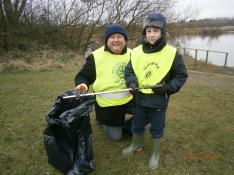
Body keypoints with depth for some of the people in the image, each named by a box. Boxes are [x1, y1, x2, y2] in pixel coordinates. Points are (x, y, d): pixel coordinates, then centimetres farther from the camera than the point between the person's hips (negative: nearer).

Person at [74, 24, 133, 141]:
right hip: (107, 104, -3)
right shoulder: (96, 56, -15)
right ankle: (103, 120, 35)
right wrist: (82, 84, -31)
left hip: (129, 99, 4)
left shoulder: (131, 54, -1)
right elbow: (83, 76, -9)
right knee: (115, 136, 5)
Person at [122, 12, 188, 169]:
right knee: (137, 125, 21)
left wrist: (168, 87, -18)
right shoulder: (137, 51, -5)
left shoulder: (172, 53, -12)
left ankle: (155, 153, 40)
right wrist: (132, 83, -14)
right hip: (140, 98, 3)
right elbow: (129, 70, 5)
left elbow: (181, 75, -4)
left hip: (159, 100, -3)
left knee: (157, 129, 15)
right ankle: (137, 144, 50)